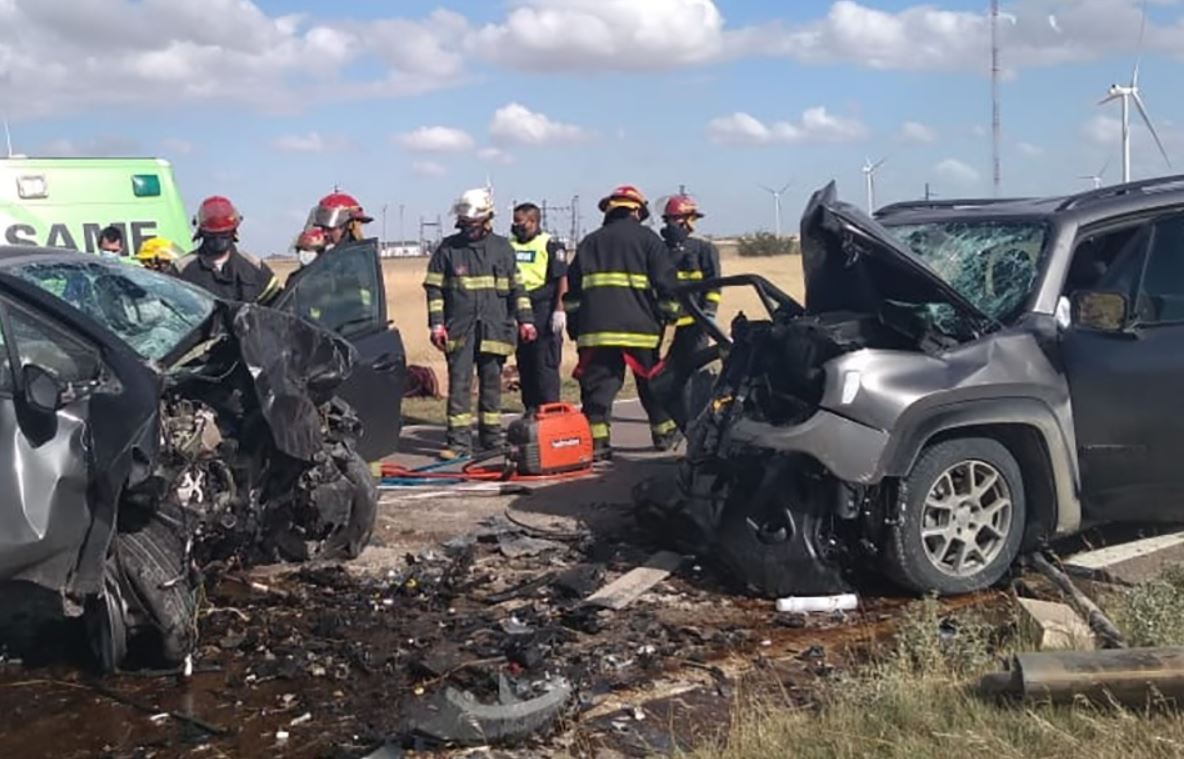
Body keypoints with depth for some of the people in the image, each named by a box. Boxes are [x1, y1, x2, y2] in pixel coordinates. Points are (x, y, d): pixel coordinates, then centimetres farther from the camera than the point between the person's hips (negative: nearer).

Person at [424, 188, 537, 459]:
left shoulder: (502, 248, 9)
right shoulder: (448, 248, 5)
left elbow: (516, 287, 13)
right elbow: (434, 288, 5)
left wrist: (525, 319, 6)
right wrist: (436, 323, -3)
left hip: (494, 328, 1)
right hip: (459, 328, -1)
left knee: (492, 383, 8)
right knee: (459, 383, -5)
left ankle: (492, 437, 18)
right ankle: (459, 440, -2)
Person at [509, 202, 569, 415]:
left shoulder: (550, 245, -3)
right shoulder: (510, 246, 14)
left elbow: (562, 279, -7)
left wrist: (559, 310, -14)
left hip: (543, 311, -6)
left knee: (545, 363, -6)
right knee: (524, 363, 9)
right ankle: (531, 409, 17)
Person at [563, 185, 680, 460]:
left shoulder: (590, 242, 17)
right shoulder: (648, 239, 6)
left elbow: (572, 288, 15)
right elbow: (665, 282, -1)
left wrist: (574, 324, 19)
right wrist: (669, 314, 6)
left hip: (596, 327, 2)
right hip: (641, 326, -2)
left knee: (598, 384, -1)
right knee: (653, 383, 12)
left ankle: (597, 440, -10)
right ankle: (664, 431, 21)